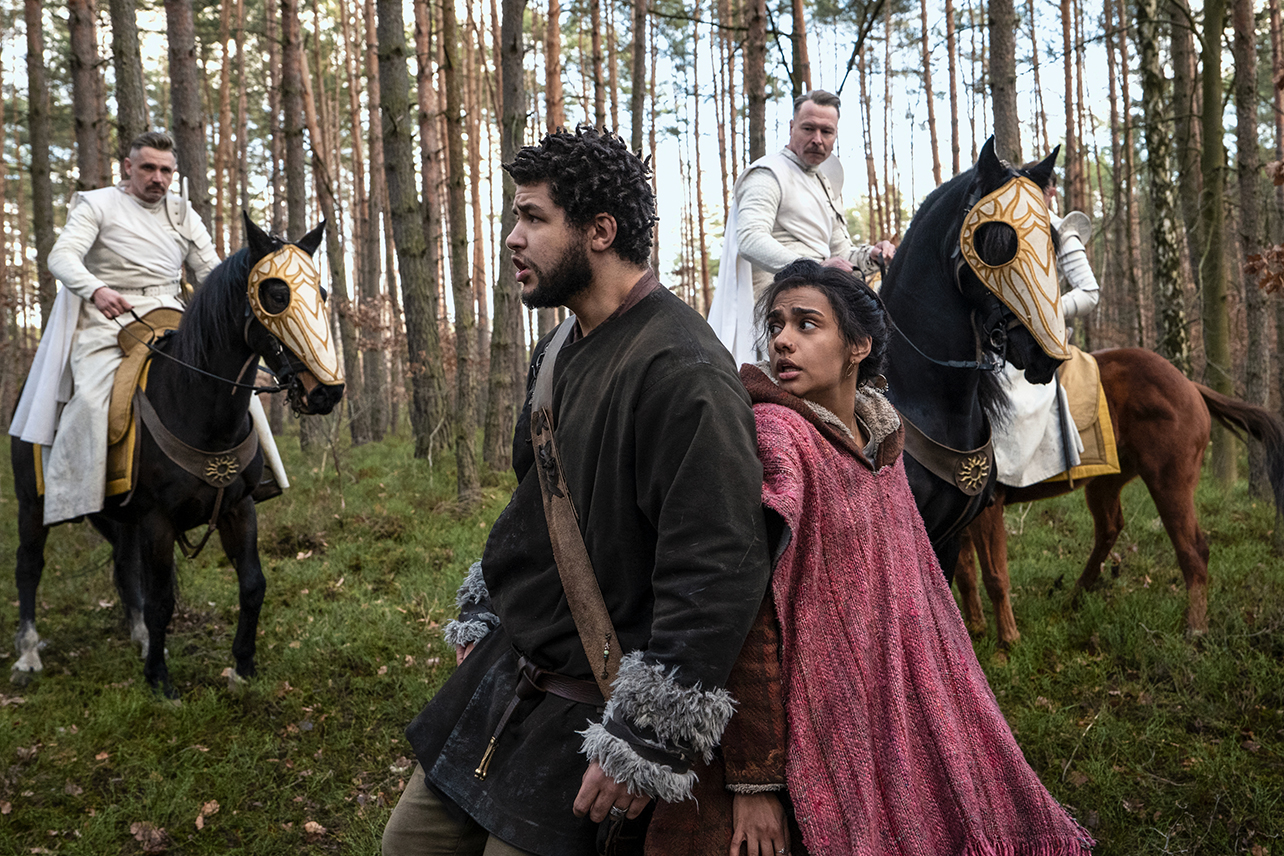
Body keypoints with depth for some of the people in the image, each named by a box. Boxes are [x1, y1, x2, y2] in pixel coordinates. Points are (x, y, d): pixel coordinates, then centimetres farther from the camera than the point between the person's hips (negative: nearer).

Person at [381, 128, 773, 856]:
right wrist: (483, 617, 25)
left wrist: (648, 739, -26)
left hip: (587, 709, -9)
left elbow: (718, 576, -29)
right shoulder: (564, 349, 10)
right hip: (506, 666, 10)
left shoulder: (682, 370, -24)